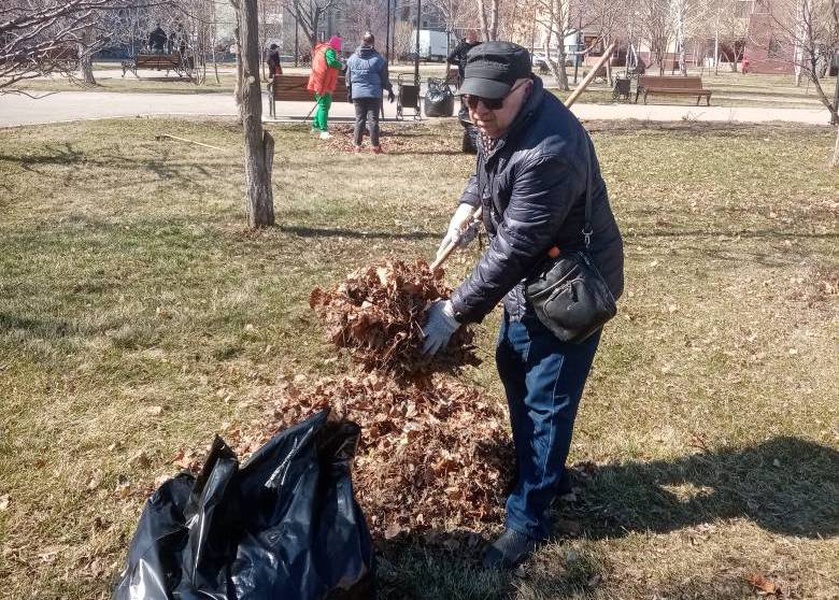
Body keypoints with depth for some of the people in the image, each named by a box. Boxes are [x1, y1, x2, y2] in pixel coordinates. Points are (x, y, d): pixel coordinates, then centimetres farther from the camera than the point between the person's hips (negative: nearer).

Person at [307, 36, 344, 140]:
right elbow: (332, 61, -31)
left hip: (318, 83, 10)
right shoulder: (329, 51, -12)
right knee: (324, 106, -12)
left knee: (323, 105, 21)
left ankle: (316, 126, 29)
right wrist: (341, 65, -16)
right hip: (324, 84, -10)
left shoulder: (321, 49, 18)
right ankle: (323, 131, -17)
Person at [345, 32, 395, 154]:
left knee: (359, 119, 9)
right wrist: (390, 90, 12)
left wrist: (349, 92, 18)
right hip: (374, 94, -2)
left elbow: (348, 78, 9)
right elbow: (384, 78, 0)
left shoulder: (353, 58, 3)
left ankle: (356, 145, 8)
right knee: (373, 119, 2)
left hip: (357, 94, 2)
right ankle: (375, 146, 3)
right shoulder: (378, 59, -6)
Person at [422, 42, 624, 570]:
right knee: (515, 371, 21)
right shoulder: (505, 118, -4)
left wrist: (455, 311, -27)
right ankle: (541, 472, 41)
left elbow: (513, 249, -33)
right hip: (531, 277, 10)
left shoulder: (548, 151, -35)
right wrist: (468, 206, 1)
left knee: (547, 399, -3)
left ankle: (528, 519, 11)